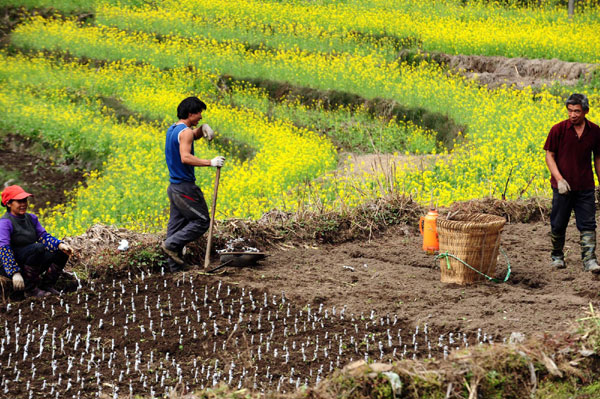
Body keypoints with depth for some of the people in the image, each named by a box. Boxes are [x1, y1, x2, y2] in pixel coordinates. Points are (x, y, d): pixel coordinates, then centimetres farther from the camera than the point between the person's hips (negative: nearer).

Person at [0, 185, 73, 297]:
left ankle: (46, 286, 2)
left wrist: (60, 245, -18)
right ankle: (30, 289, -21)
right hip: (9, 265, -8)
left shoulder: (31, 218, 10)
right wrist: (15, 273, -33)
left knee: (62, 252, -4)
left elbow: (44, 236, 3)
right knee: (38, 248, -33)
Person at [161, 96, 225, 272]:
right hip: (186, 187, -10)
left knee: (176, 225, 9)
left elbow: (194, 135, 31)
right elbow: (185, 158, -29)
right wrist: (210, 162, -28)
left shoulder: (172, 129, 15)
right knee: (202, 221, 0)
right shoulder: (185, 132, -16)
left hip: (174, 186, 10)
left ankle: (175, 267, 8)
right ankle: (171, 244, -8)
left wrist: (202, 128, 10)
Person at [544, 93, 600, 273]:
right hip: (563, 185, -1)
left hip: (585, 187, 1)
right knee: (558, 224, 8)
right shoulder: (558, 130, -8)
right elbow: (549, 156, -4)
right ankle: (557, 256, 26)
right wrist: (559, 179, -16)